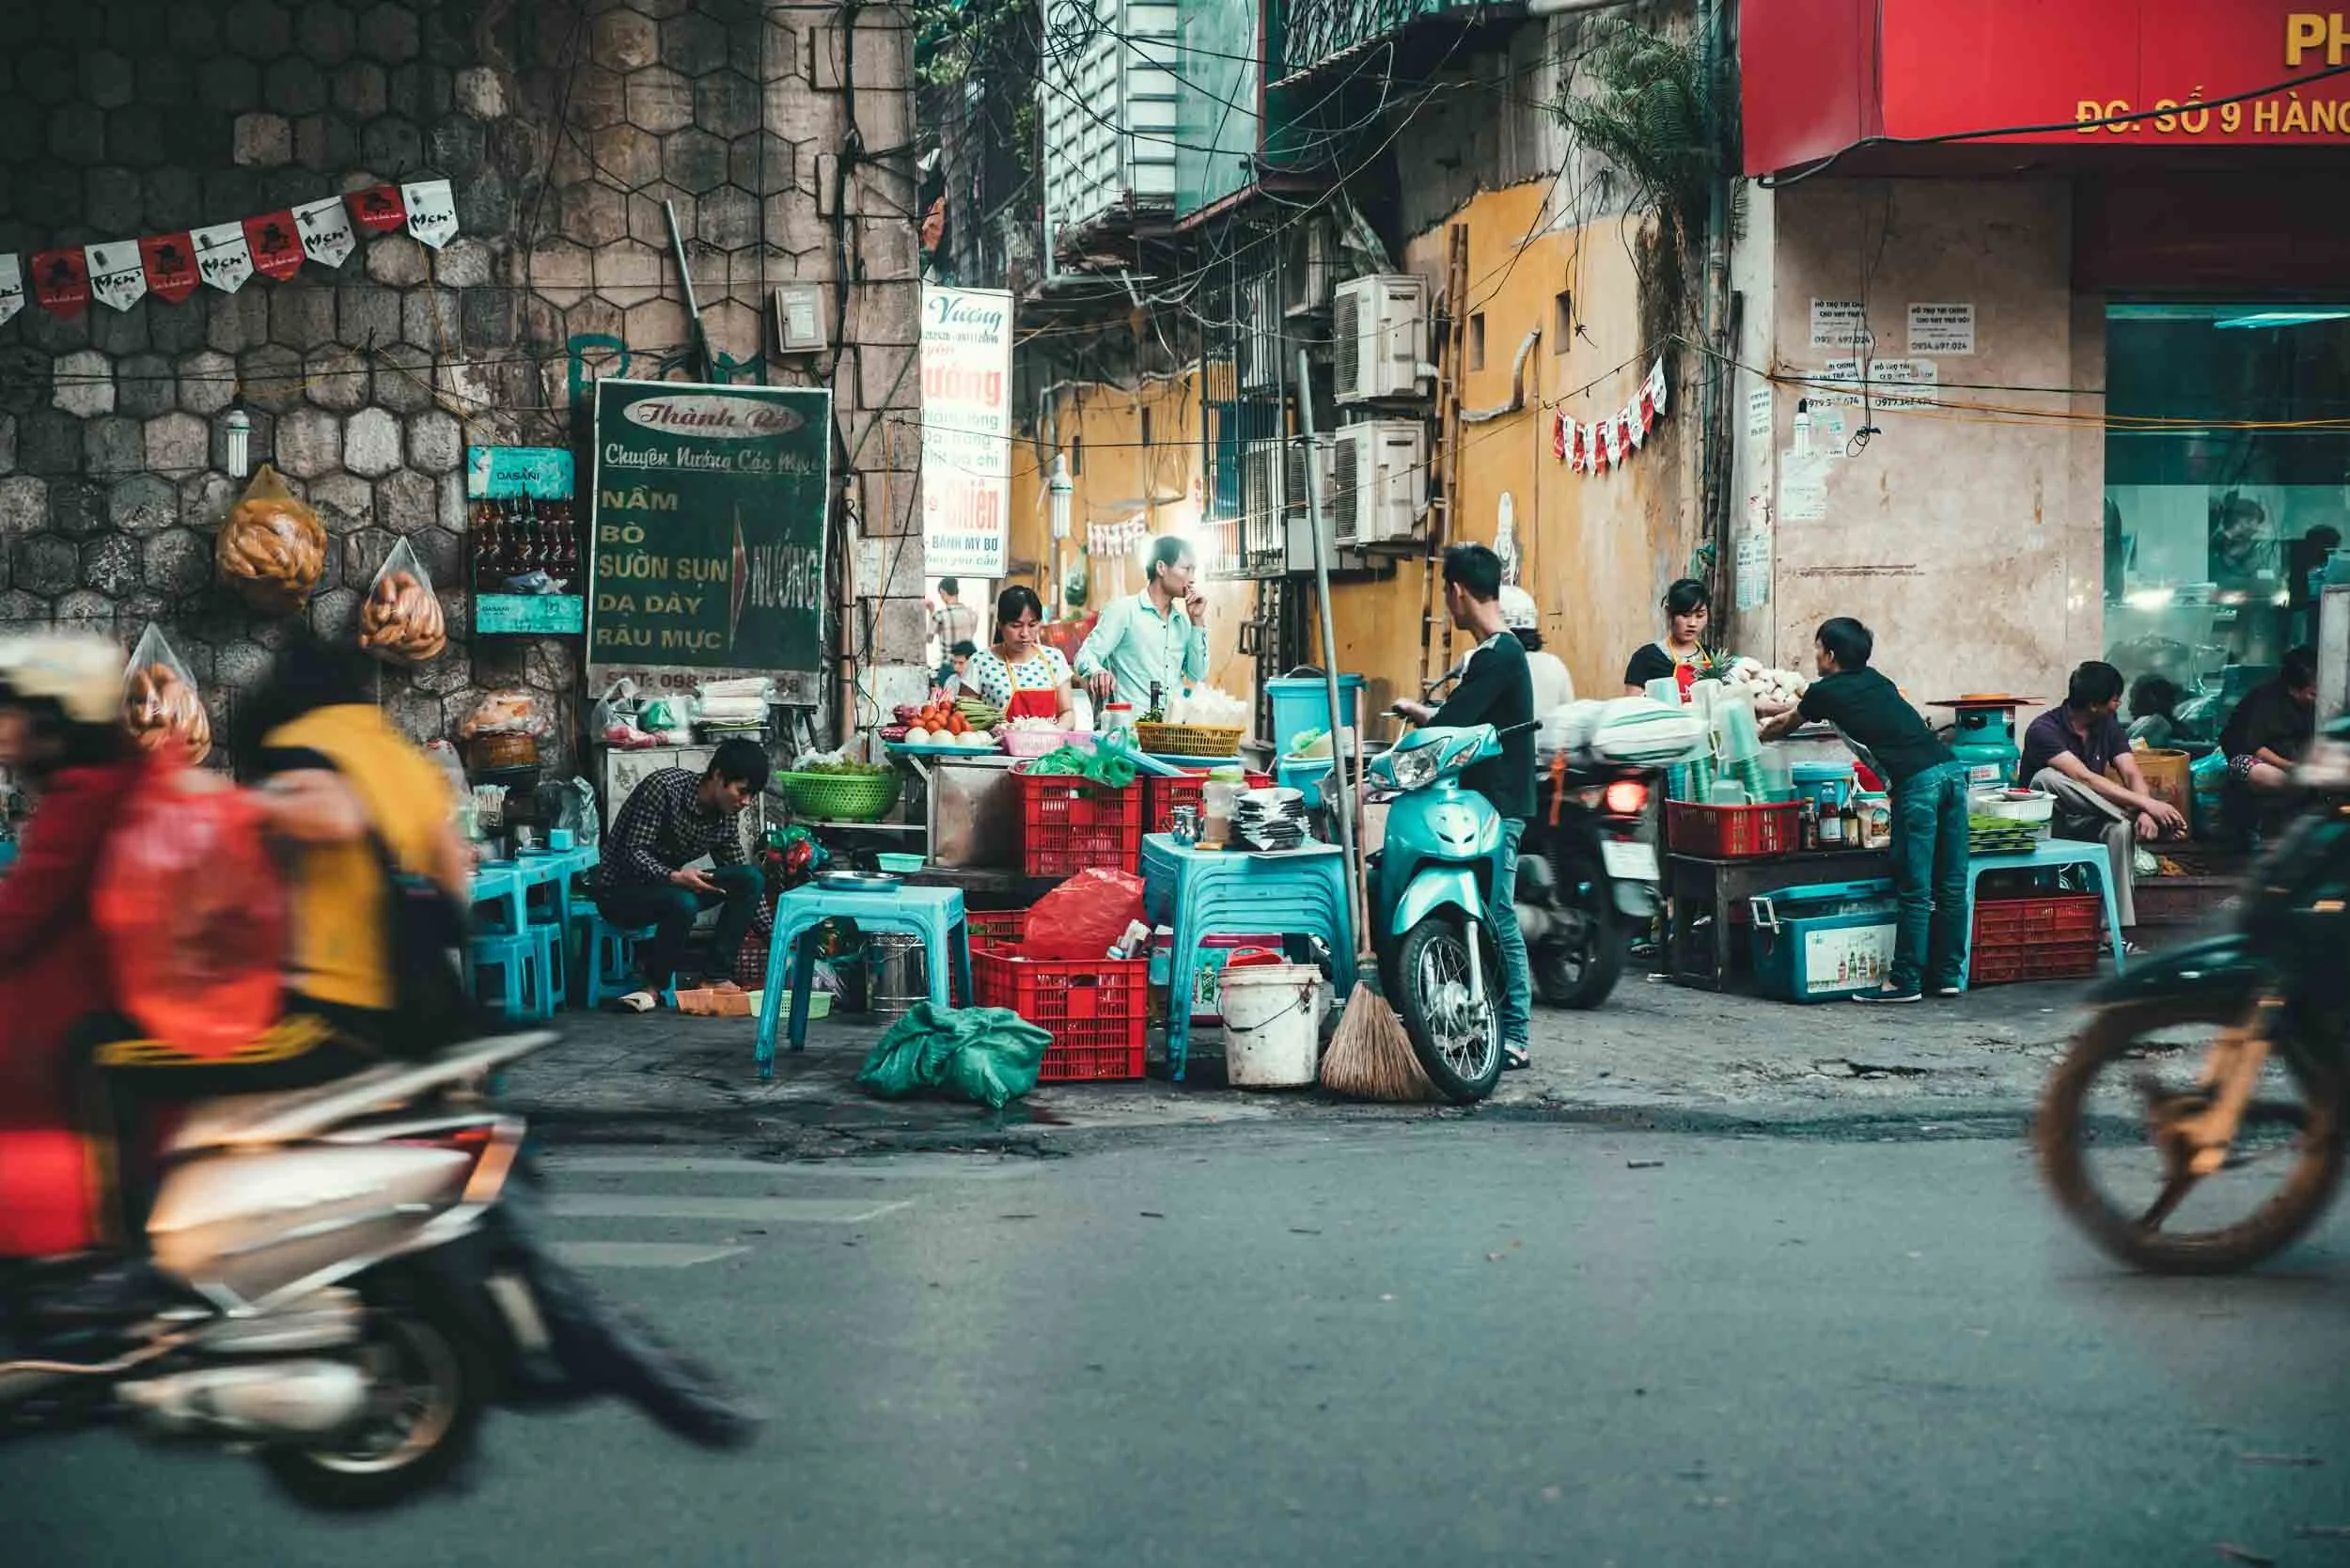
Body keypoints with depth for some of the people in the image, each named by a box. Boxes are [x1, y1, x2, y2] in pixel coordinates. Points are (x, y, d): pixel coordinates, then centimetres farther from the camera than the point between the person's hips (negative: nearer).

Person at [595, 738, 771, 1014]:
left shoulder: (726, 818, -2)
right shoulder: (664, 786, -22)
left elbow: (740, 877, 6)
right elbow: (634, 852, -23)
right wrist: (673, 876, -41)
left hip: (669, 886, 7)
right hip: (620, 891, -7)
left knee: (752, 879, -13)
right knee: (682, 903, -38)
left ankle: (716, 976, -13)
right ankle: (656, 986, -16)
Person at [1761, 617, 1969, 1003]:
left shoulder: (1826, 691, 7)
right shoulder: (1875, 681, 26)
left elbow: (1785, 724, 29)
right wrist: (1776, 716, 59)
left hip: (1917, 781, -7)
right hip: (1951, 768, 7)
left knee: (1915, 890, -3)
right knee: (1950, 885, 10)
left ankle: (1905, 981, 1)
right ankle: (1946, 974, 17)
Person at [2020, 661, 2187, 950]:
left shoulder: (2108, 724, 1)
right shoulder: (2044, 730, -20)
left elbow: (2132, 774, -8)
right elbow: (2085, 779, -31)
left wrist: (2145, 811, -30)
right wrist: (2146, 804, -36)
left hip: (2087, 821, 5)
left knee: (2121, 828, -31)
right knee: (2048, 778, -35)